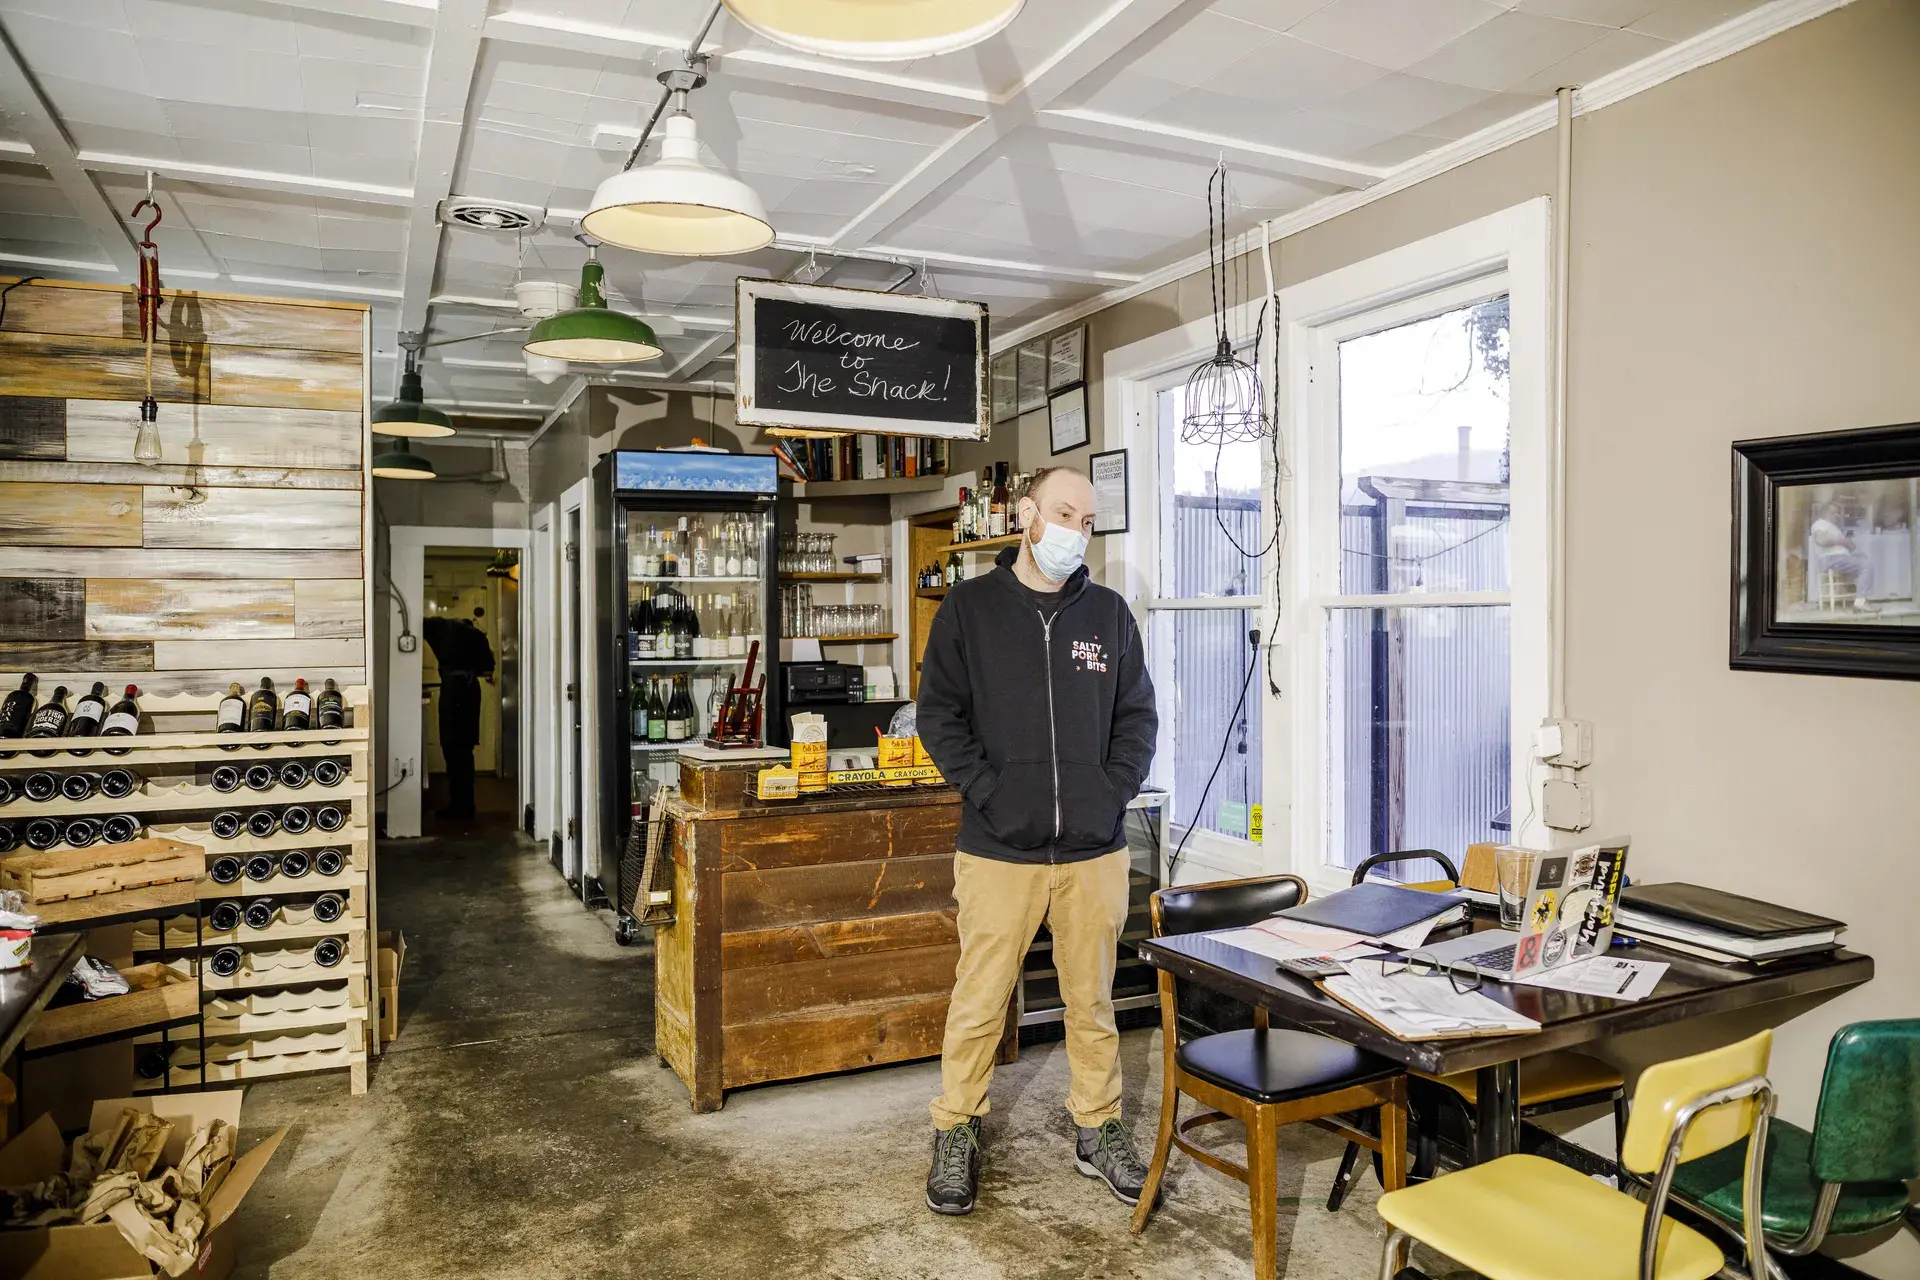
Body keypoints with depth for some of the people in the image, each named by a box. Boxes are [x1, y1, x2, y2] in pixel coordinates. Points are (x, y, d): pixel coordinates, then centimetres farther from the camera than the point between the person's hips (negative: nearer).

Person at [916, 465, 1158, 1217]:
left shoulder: (1109, 613, 8)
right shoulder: (970, 608, 0)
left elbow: (1137, 715, 11)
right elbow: (940, 714, -2)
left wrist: (1114, 790, -3)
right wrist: (989, 790, -12)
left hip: (1095, 849, 3)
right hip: (999, 849, -2)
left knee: (1093, 1000, 14)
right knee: (979, 1003, 5)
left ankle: (1098, 1132, 31)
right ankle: (955, 1135, 24)